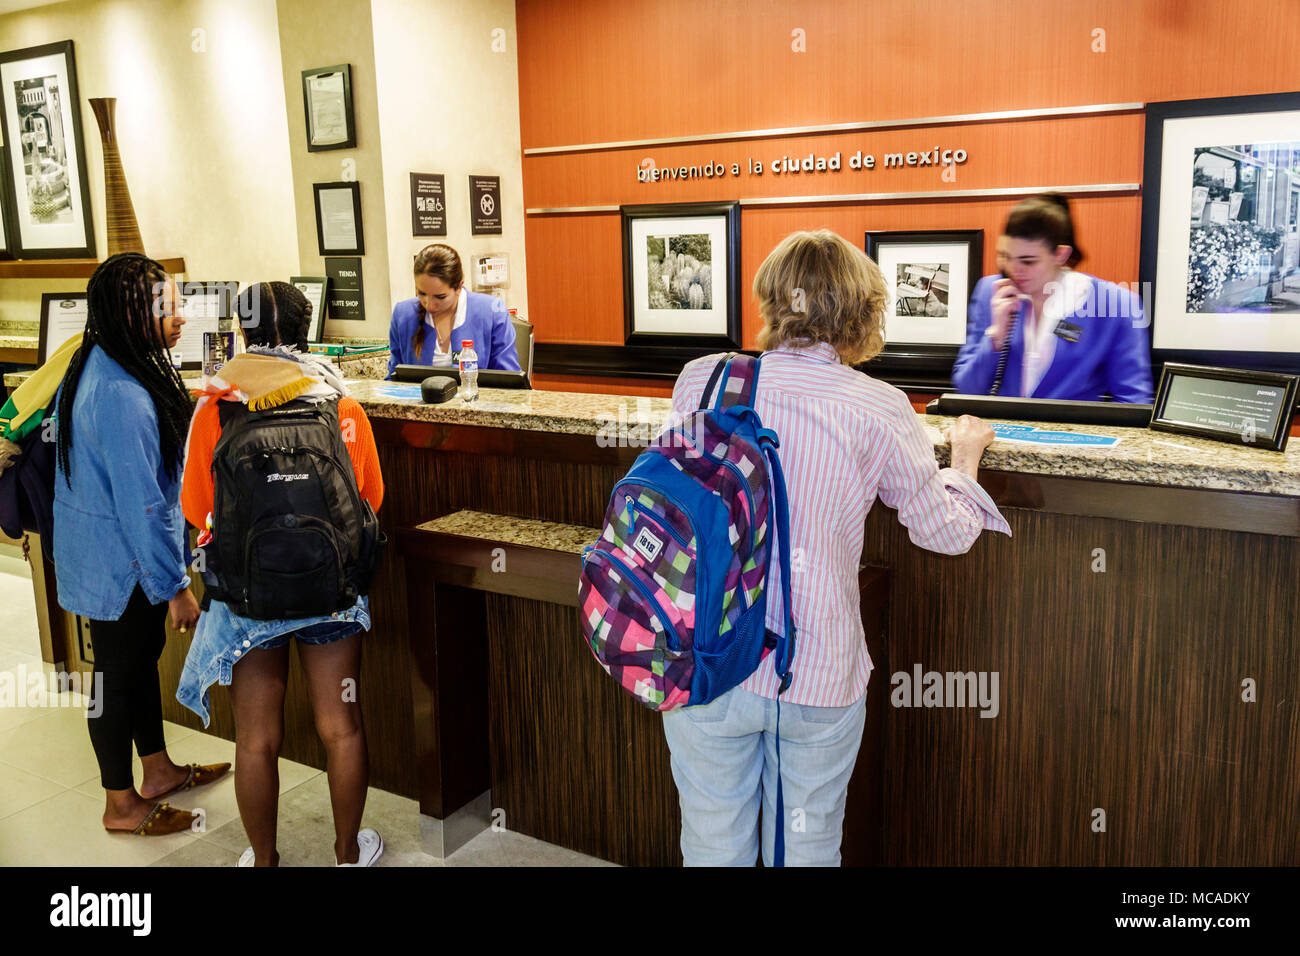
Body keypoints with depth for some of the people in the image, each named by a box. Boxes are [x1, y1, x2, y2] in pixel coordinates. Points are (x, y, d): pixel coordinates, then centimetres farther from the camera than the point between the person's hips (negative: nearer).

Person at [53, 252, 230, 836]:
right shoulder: (122, 399, -31)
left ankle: (158, 771, 40)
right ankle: (121, 805, 26)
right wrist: (176, 588, -19)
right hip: (121, 563, -10)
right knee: (119, 674, 6)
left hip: (101, 547, 10)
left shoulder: (95, 366, 1)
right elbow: (142, 507, -28)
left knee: (142, 656, 22)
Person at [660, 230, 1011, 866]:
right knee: (805, 850, 19)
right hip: (817, 673, -1)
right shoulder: (880, 412, -10)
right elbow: (947, 532, 3)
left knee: (714, 848, 17)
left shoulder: (698, 381, -4)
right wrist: (964, 455, 22)